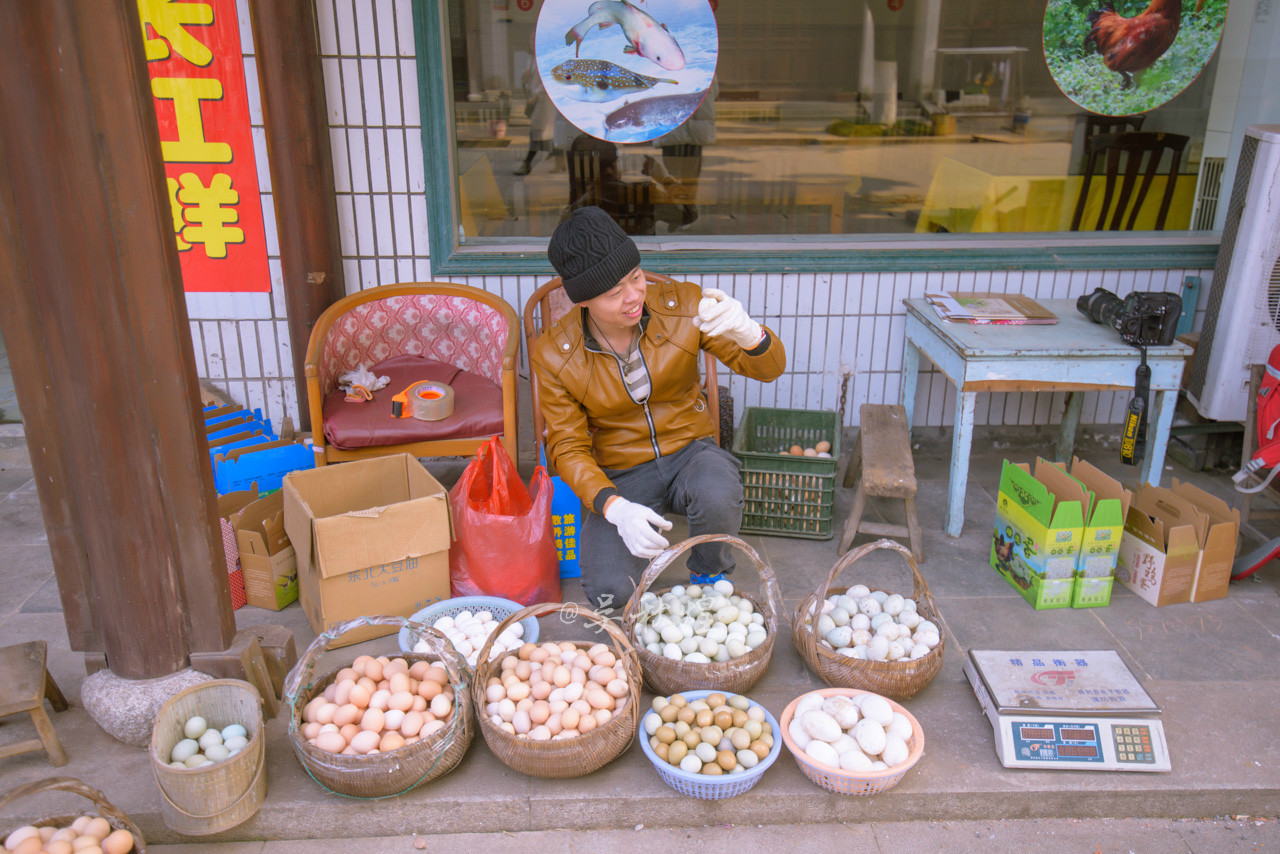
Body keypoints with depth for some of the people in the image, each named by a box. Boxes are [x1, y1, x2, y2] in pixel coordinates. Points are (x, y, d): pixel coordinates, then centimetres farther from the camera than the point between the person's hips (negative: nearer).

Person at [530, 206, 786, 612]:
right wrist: (616, 509, -28)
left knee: (719, 498, -35)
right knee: (610, 592, -23)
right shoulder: (553, 355, -13)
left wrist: (747, 332, -35)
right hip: (619, 475, 0)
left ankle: (710, 574, 1)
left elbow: (770, 368, -9)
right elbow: (568, 449, -9)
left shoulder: (682, 304, -11)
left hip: (690, 449, 1)